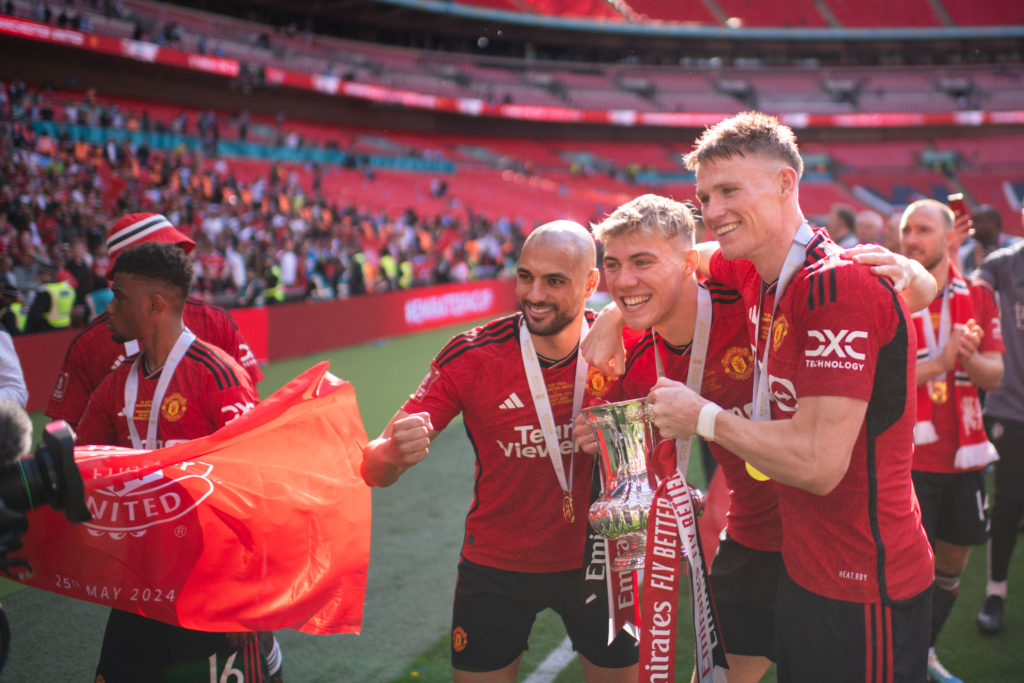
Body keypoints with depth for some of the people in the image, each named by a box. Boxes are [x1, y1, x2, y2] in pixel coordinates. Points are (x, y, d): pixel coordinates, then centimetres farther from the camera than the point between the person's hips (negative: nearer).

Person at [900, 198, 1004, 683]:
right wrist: (940, 361, -23)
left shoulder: (976, 297, 6)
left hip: (963, 453, 5)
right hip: (908, 457, -5)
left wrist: (969, 357, -18)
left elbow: (993, 375, 3)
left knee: (953, 562, 17)